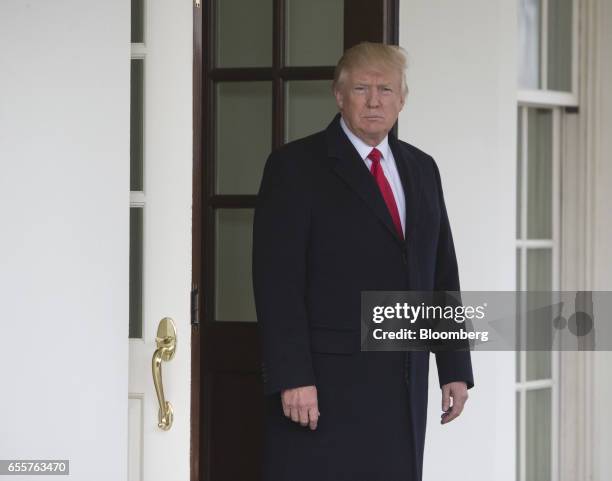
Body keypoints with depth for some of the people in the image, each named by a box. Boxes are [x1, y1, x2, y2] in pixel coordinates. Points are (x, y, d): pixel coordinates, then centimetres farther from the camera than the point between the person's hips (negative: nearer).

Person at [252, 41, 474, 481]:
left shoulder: (421, 169, 15)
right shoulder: (295, 166, -3)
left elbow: (443, 274, 17)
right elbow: (277, 280, -10)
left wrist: (455, 368, 11)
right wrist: (292, 378, -18)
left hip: (404, 387, 5)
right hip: (324, 386, -5)